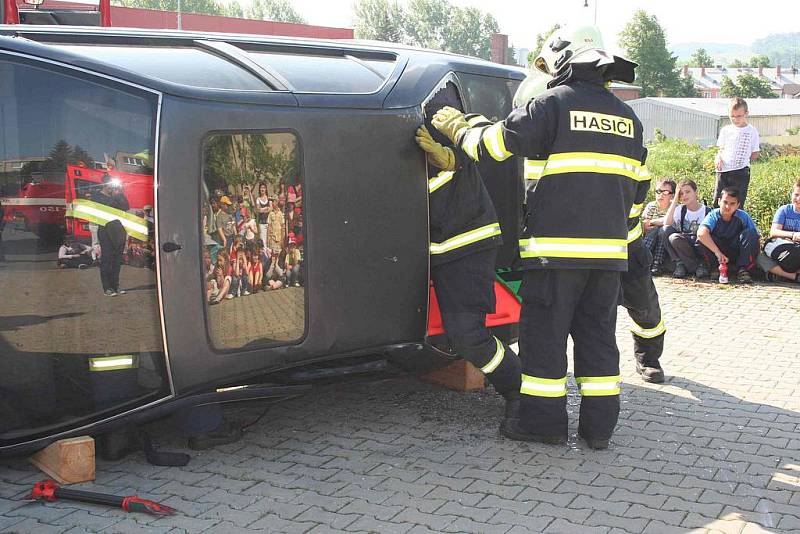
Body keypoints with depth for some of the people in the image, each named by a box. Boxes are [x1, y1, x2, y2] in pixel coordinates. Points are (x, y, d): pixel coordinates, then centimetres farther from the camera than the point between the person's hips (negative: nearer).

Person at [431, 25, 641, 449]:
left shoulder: (554, 103, -5)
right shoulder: (627, 117, 16)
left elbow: (495, 144, -6)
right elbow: (635, 183, 19)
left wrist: (460, 130, 13)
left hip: (556, 246, -6)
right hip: (609, 248, 6)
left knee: (544, 334, 3)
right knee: (598, 335, 11)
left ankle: (543, 422, 7)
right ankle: (599, 426, 13)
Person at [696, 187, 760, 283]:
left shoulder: (743, 216, -12)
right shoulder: (713, 215, -17)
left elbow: (755, 237, -11)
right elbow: (701, 233, -36)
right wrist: (718, 253, -42)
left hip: (737, 254, 1)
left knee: (750, 233, -24)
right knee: (702, 239, -27)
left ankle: (742, 270, -19)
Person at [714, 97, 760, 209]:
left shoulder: (751, 131, 3)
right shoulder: (725, 130, 11)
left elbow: (755, 153, 7)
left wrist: (744, 162, -1)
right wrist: (718, 158, -3)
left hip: (741, 172, -2)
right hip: (723, 171, 2)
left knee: (737, 204, -1)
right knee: (718, 203, -1)